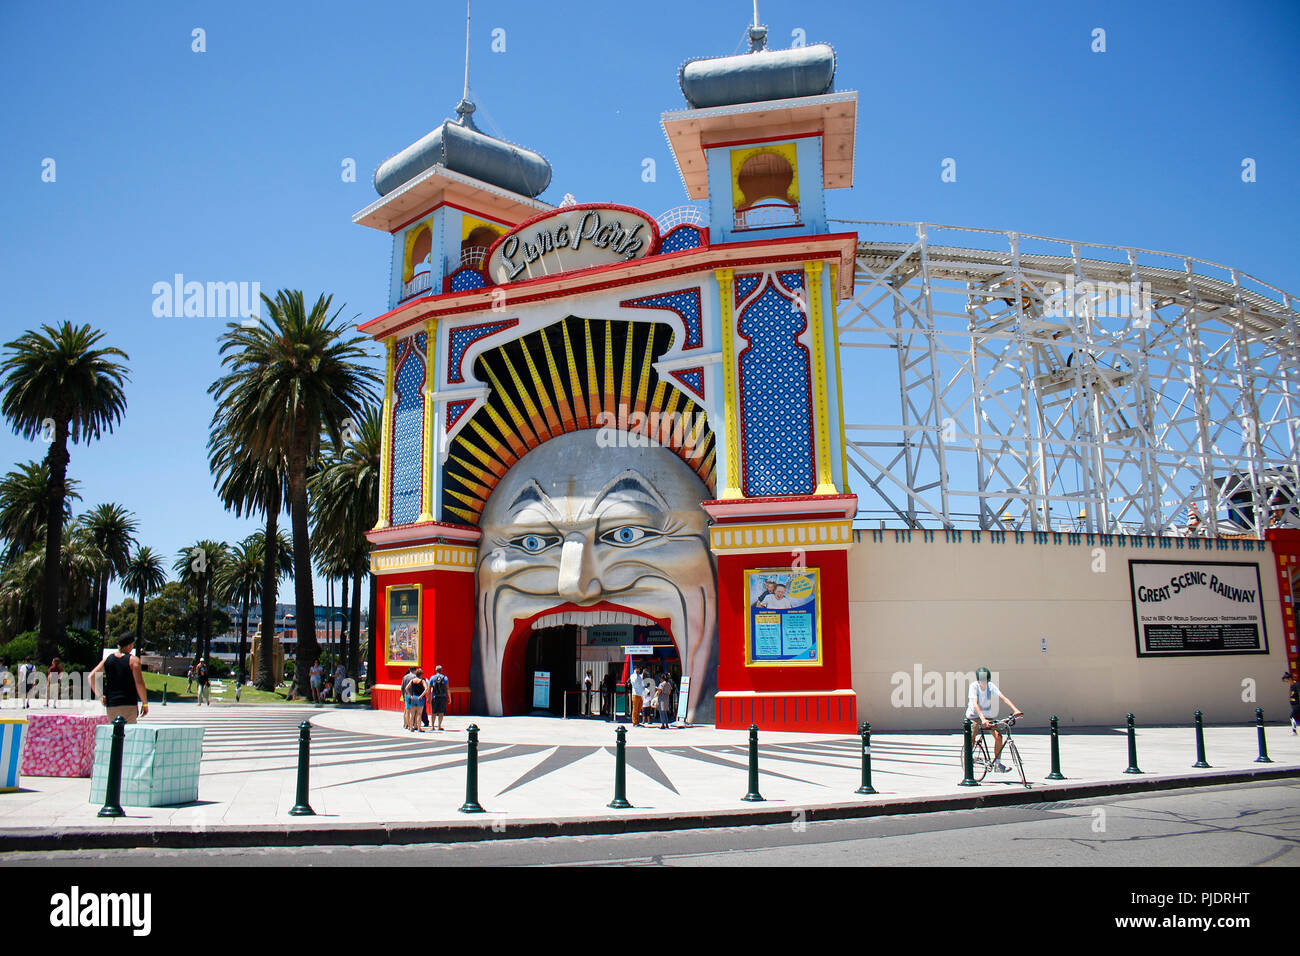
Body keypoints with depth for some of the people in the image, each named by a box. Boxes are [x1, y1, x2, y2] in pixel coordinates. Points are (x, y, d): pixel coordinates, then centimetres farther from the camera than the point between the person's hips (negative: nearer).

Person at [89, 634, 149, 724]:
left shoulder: (107, 659, 8)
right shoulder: (133, 660, -7)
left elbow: (91, 677, 5)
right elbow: (139, 683, -12)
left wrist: (100, 696, 10)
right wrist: (145, 703, -5)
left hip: (111, 705, 5)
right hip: (129, 705, -5)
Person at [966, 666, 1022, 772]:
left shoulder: (991, 686, -12)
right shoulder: (974, 686, -20)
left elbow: (1003, 698, -20)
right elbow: (975, 704, -30)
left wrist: (1015, 710, -34)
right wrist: (982, 719, -42)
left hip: (988, 715, 3)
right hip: (975, 715, -3)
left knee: (998, 736, -12)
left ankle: (997, 763, 0)